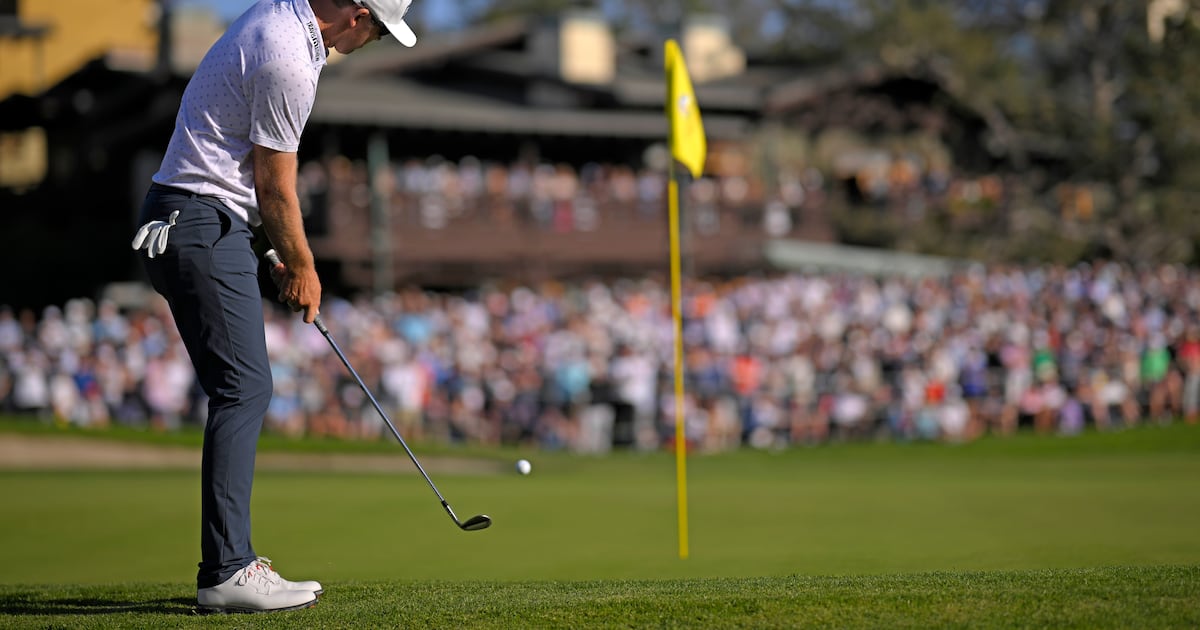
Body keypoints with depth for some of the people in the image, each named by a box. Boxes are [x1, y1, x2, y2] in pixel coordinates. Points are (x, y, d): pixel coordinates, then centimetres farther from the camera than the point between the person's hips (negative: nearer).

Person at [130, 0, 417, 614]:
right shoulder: (288, 63, -20)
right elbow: (275, 188, -12)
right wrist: (302, 268, 3)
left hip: (187, 224, 11)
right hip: (204, 230, -11)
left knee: (242, 390, 11)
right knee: (244, 389, -12)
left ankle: (230, 561, 13)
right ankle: (226, 571, -15)